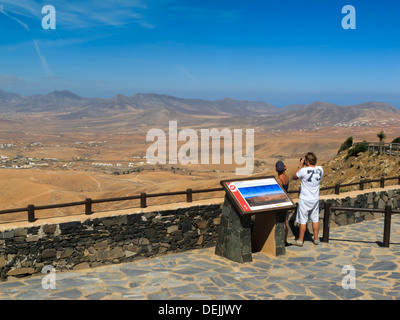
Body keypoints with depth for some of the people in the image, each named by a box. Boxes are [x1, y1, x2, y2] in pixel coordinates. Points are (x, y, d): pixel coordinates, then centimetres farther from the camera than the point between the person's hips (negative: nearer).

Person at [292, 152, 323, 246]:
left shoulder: (304, 170, -22)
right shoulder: (320, 169, -6)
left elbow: (294, 177, -5)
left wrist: (301, 165, -3)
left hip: (304, 200, -5)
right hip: (315, 199, 5)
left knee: (303, 221, 5)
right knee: (315, 219, 15)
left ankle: (300, 240, 14)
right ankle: (316, 239, 25)